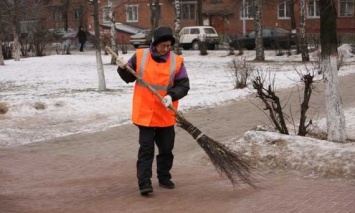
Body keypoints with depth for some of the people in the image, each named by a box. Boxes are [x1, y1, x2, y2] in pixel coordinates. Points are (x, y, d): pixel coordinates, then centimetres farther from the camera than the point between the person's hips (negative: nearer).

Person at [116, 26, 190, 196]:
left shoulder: (177, 61, -5)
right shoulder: (140, 56, -4)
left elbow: (184, 86, -7)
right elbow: (129, 78, 8)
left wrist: (171, 95, -24)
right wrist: (123, 68, -13)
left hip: (165, 115, 2)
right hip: (144, 113, -2)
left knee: (166, 148, 13)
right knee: (146, 148, -3)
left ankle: (164, 177, 31)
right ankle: (144, 183, -2)